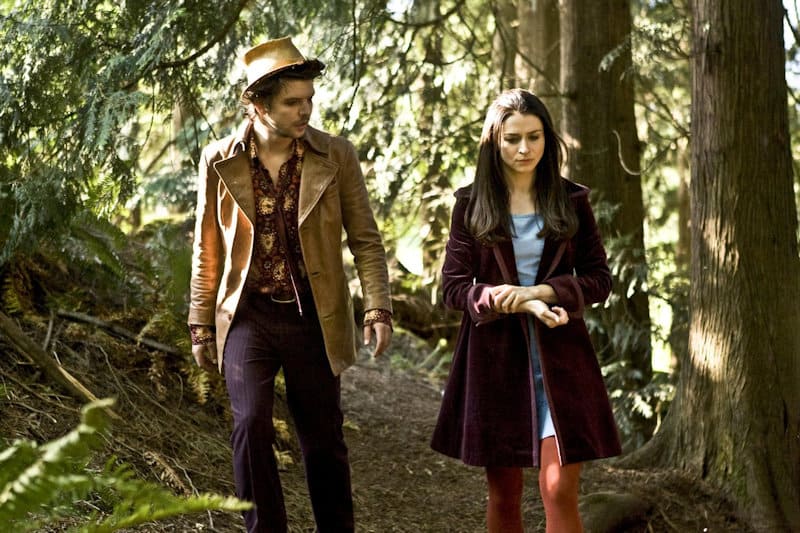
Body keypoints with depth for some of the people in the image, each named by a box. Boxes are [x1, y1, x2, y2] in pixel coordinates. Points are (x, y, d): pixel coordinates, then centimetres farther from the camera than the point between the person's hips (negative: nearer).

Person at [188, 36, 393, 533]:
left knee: (324, 438, 7)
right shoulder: (220, 161, -2)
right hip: (247, 318, 0)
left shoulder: (337, 156, -3)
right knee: (252, 426, -12)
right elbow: (208, 251, 7)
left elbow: (366, 240, 1)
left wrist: (378, 309, -10)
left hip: (313, 319, 0)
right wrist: (202, 326, 8)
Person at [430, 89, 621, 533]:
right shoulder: (471, 204, 3)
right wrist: (521, 305, -16)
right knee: (503, 495, 8)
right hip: (494, 357, 0)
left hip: (559, 358, 0)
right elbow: (452, 286, -2)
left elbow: (599, 278, 4)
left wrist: (542, 292, -14)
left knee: (560, 492, -8)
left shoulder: (572, 201, 5)